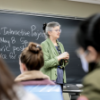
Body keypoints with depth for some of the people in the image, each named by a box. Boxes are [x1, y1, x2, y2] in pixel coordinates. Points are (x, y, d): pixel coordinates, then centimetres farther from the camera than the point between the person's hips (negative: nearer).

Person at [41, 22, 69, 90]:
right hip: (50, 79, -6)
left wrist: (66, 59, 1)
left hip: (60, 79, 6)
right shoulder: (45, 45, -4)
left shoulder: (60, 45, 15)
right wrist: (59, 57, -16)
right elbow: (45, 64, -14)